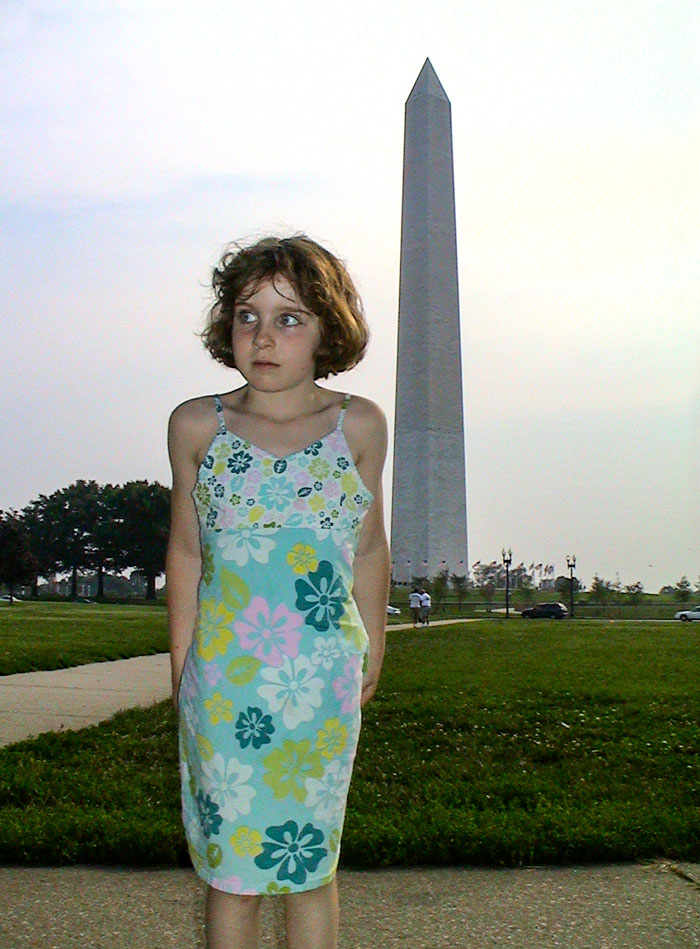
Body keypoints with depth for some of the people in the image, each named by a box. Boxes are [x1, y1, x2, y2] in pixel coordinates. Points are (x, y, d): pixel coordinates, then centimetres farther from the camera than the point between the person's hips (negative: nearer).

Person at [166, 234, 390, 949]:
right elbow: (186, 549, 6)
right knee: (228, 862, 7)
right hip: (224, 674, 0)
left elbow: (369, 548, 8)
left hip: (324, 676, 0)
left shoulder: (359, 425, -1)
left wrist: (373, 651, 15)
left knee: (309, 861, 9)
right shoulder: (197, 426, -1)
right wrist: (181, 666, 7)